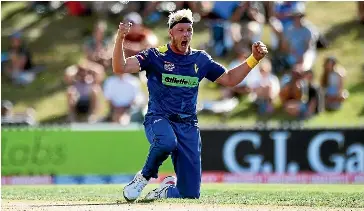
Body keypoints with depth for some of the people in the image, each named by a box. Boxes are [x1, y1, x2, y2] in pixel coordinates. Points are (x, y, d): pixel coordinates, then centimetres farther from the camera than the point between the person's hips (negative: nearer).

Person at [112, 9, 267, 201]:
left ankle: (167, 189, 30)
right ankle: (144, 177, -14)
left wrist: (254, 59, 7)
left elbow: (229, 79, 19)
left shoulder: (200, 59, 10)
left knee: (190, 193, -6)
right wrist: (120, 39, -29)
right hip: (158, 119, -3)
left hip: (188, 126, 3)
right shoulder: (155, 56, -1)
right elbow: (120, 68, -13)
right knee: (167, 142, -43)